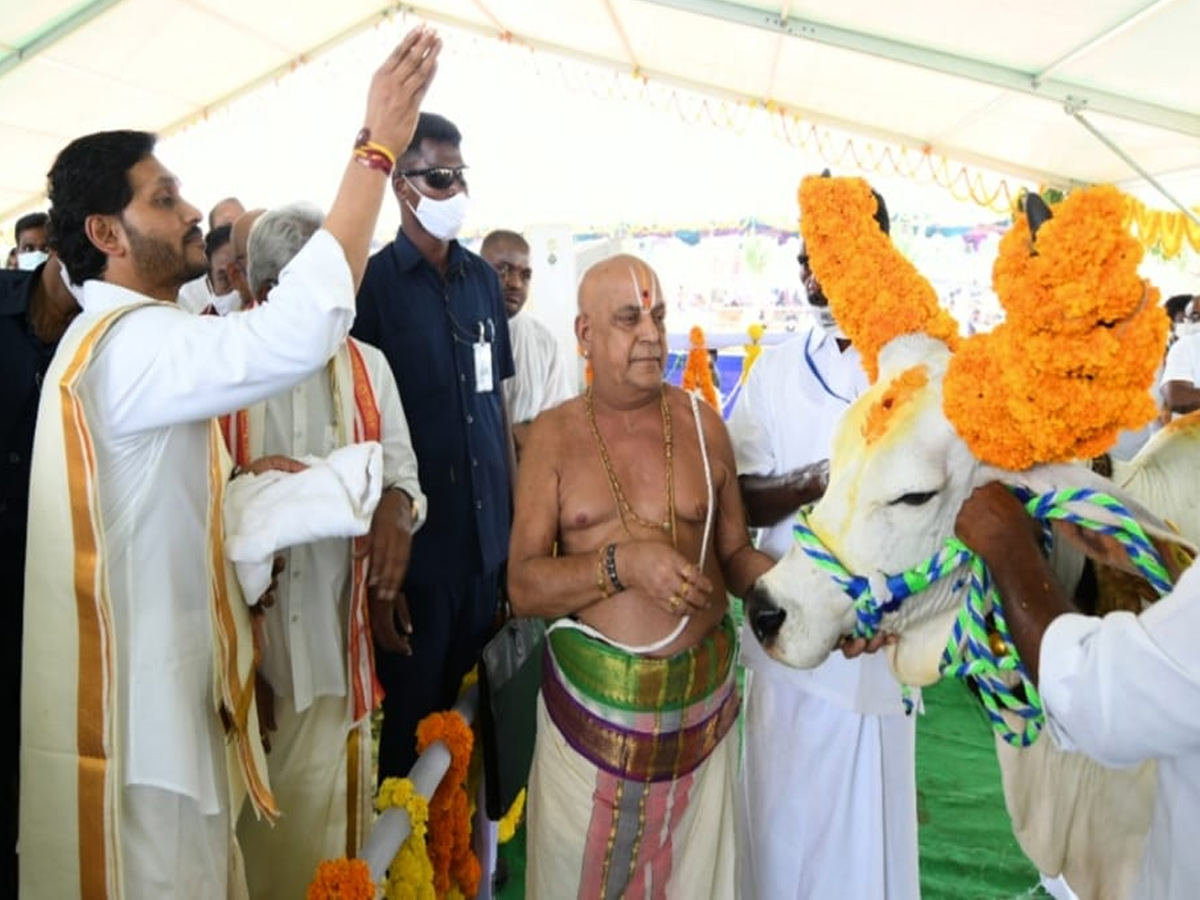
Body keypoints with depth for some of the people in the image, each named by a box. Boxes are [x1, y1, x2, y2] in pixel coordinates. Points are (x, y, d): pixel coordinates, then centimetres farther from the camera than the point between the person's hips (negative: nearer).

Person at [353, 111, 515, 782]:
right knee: (411, 715, 10)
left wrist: (513, 513, 10)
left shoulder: (482, 277, 7)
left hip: (486, 539, 5)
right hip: (416, 545, -5)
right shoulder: (374, 283, -9)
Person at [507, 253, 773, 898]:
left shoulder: (702, 423, 0)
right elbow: (523, 586, -9)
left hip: (700, 696, 1)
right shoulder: (553, 435, -4)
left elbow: (735, 552, 5)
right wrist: (624, 564, -22)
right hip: (589, 695, -1)